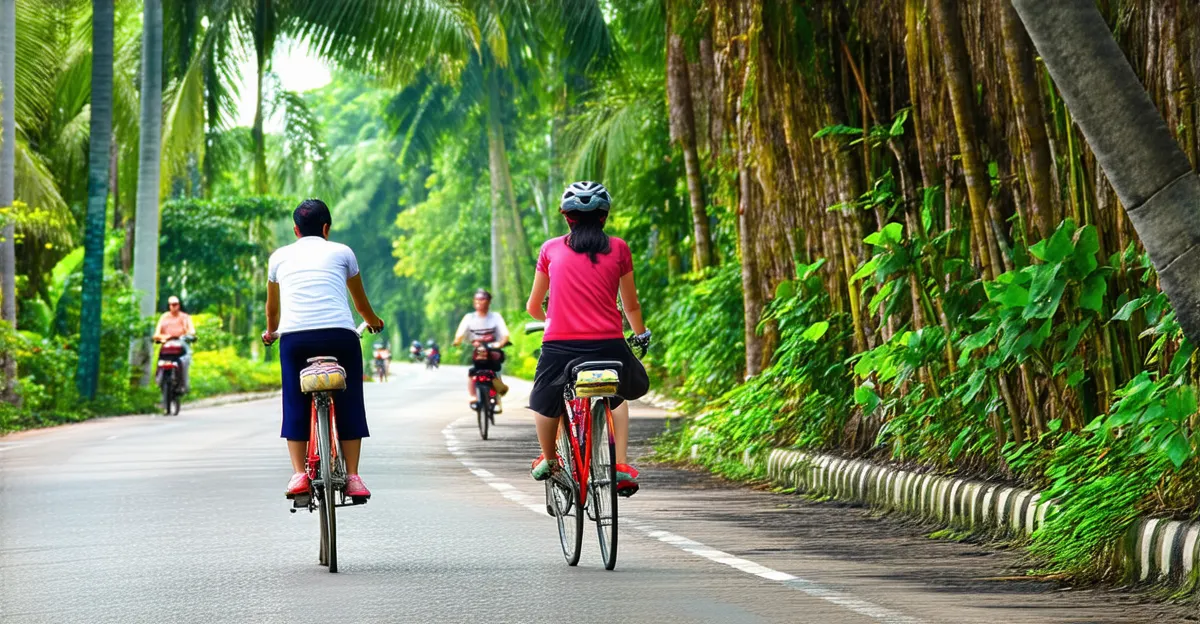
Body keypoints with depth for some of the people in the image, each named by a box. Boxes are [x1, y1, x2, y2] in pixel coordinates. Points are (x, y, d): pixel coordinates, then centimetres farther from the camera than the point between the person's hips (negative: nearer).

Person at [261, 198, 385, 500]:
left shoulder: (280, 256, 22)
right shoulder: (341, 252, 20)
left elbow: (272, 307, 36)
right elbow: (361, 302, 34)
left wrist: (271, 331, 57)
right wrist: (373, 322, 54)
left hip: (294, 337, 1)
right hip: (339, 334, -1)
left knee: (296, 407, 7)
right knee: (348, 405, 7)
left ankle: (299, 474, -4)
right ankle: (352, 476, 2)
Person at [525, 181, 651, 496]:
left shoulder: (551, 249, 8)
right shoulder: (618, 249, 7)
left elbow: (533, 307, 18)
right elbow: (631, 306, 18)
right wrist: (641, 334, 39)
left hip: (560, 345, -1)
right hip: (608, 344, 1)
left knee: (546, 403, 29)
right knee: (618, 396, 32)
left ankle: (548, 460, 46)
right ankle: (621, 465, 20)